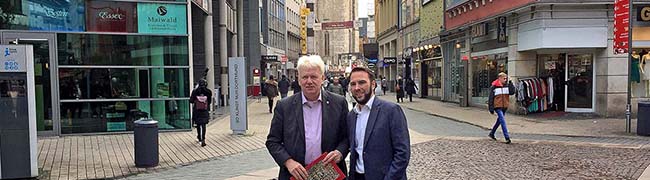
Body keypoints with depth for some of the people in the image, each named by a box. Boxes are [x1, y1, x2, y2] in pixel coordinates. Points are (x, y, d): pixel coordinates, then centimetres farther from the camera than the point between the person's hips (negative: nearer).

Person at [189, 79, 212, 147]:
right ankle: (203, 139, -14)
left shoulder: (195, 91, -7)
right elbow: (210, 101, 1)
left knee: (198, 124, 17)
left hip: (197, 111, 0)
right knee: (203, 125, 0)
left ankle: (199, 137, 32)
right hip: (205, 111, 0)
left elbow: (191, 101, -4)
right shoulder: (208, 92, -6)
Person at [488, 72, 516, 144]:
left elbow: (512, 92, -7)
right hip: (497, 106, -6)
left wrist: (511, 84, -13)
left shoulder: (507, 86, 7)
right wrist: (491, 108, -8)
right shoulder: (494, 87, -6)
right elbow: (491, 98, -4)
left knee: (499, 120, 16)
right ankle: (507, 137, -18)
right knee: (502, 120, -16)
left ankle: (491, 134, 33)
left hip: (504, 106, 6)